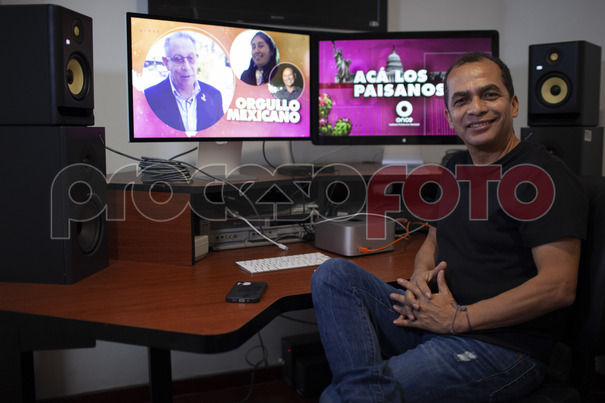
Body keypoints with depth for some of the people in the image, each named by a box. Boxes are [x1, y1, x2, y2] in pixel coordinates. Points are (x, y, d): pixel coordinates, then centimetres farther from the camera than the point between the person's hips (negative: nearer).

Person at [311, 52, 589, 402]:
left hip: (501, 345, -9)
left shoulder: (544, 176, -12)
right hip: (433, 316, 9)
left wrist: (457, 318, -17)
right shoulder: (454, 169, 14)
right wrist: (419, 279, -4)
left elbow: (559, 286, -19)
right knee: (334, 274, -12)